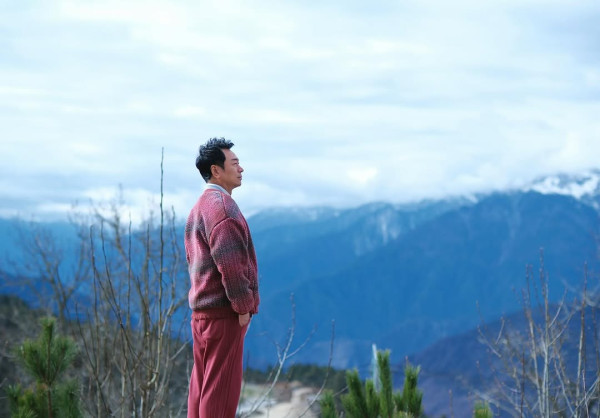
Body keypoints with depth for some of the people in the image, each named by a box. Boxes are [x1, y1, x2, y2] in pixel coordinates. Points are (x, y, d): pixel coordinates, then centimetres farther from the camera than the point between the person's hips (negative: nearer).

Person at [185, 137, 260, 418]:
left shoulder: (200, 207, 18)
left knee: (202, 384, 11)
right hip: (223, 313, -10)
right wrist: (243, 306, -15)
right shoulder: (221, 206, -14)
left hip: (201, 310, 10)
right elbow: (229, 263, -22)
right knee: (221, 386, -7)